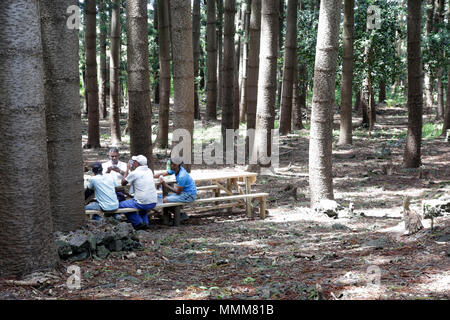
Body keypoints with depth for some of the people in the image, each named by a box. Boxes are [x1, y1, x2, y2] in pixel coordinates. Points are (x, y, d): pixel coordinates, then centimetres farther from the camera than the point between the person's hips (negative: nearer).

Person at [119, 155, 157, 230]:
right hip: (153, 203, 7)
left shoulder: (134, 173, -11)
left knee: (121, 205, 9)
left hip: (142, 203, -7)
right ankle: (145, 223, 27)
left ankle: (138, 223, 6)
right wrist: (131, 170, 25)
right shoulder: (149, 171, 9)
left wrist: (127, 169, 13)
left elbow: (123, 183, 5)